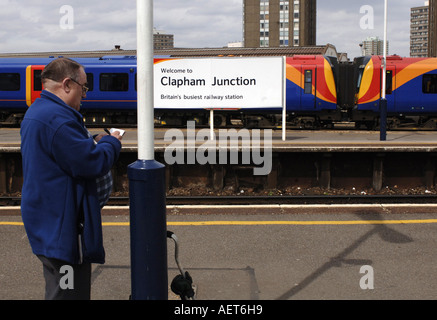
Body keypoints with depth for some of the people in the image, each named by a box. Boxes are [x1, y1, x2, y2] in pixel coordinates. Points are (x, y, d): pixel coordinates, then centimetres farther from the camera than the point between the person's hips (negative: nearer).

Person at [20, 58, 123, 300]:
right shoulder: (57, 118, -22)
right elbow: (93, 164, -23)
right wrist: (111, 143, -5)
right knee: (68, 292, -2)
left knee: (59, 290, 21)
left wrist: (97, 144, 10)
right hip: (63, 228, -11)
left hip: (49, 223, 11)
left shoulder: (36, 113, 15)